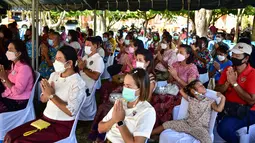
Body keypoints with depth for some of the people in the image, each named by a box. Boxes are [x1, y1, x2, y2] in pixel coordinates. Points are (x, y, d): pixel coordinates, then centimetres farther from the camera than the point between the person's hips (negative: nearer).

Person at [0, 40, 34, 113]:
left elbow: (17, 91, -22)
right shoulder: (14, 64, 10)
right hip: (8, 97, 8)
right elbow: (8, 85, 11)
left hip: (19, 102, -8)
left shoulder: (24, 68, -19)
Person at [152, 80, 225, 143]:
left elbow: (219, 109, -12)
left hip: (201, 127, -2)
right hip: (187, 123, 2)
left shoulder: (210, 101, 2)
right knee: (167, 124, 1)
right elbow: (182, 91, 13)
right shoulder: (190, 99, 7)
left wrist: (223, 98, -12)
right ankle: (148, 134, 12)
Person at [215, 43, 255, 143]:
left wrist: (234, 83, -19)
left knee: (224, 127, -28)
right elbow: (217, 91, 2)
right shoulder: (228, 70, 4)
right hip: (227, 106, 6)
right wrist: (227, 82, -17)